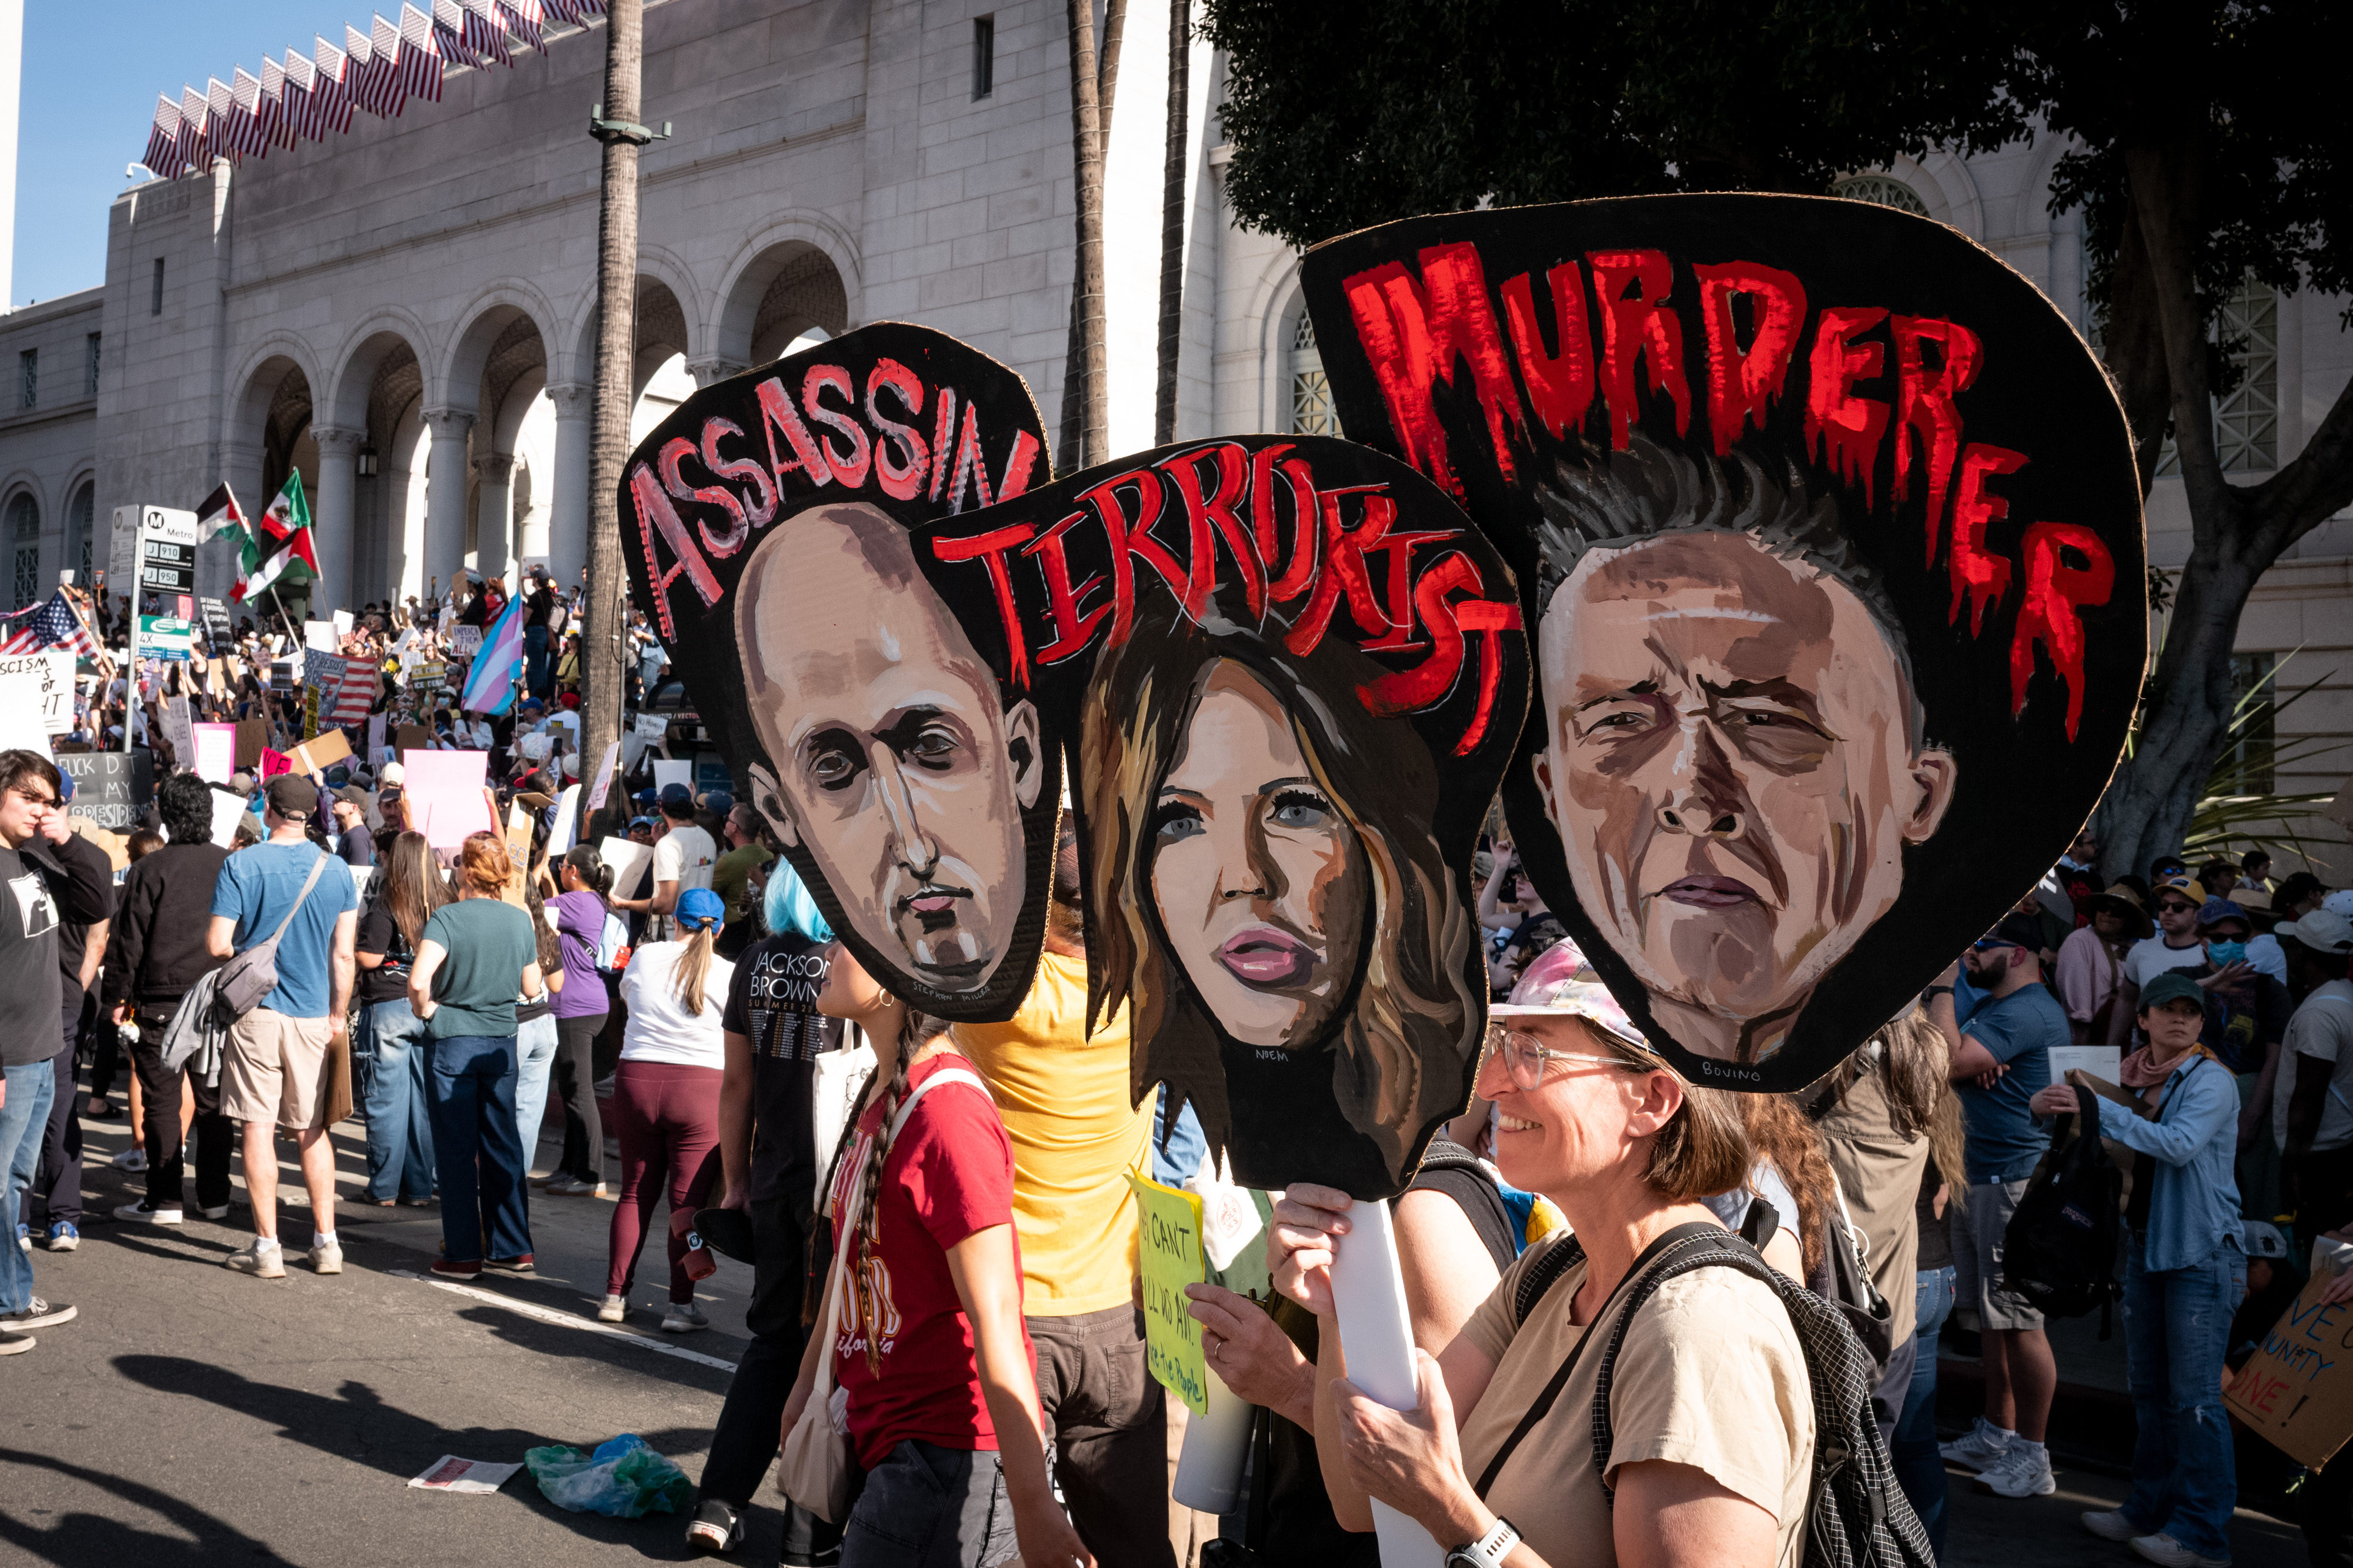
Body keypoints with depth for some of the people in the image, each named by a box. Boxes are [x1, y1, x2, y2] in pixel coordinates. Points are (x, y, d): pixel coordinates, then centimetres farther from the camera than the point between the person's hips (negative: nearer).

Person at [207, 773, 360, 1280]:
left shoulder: (241, 865, -7)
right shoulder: (337, 871, 0)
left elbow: (218, 945, -10)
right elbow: (343, 956, 1)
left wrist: (248, 957, 12)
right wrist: (338, 1018, 9)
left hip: (257, 1011, -3)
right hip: (315, 1016, 3)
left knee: (259, 1128, 3)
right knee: (313, 1130, 13)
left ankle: (267, 1247, 6)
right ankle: (326, 1241, 14)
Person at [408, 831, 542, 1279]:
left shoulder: (448, 918, -14)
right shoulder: (520, 920, 0)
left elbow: (418, 980, -28)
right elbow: (532, 988, 8)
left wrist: (427, 1009, -9)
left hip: (454, 1042, -4)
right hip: (502, 1042, 4)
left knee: (456, 1152, 5)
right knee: (503, 1146, 12)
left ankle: (463, 1253, 10)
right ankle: (512, 1249, 16)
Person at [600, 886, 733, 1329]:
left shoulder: (643, 958, 4)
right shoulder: (727, 974, -4)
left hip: (636, 1079, 3)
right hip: (699, 1087, -3)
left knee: (636, 1193, 15)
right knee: (689, 1200, 2)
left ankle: (615, 1295, 18)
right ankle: (681, 1305, 3)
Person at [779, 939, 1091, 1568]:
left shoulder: (947, 1111, -22)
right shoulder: (882, 1096, 8)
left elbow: (994, 1318, -25)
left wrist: (1033, 1505, -26)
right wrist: (809, 1379, 24)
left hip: (948, 1455, -9)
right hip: (883, 1435, 9)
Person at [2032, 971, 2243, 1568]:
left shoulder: (2210, 1080, -10)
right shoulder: (2134, 1078, 8)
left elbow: (2179, 1144, -25)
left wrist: (2098, 1108, -25)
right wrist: (2051, 1106, -5)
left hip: (2201, 1250, -7)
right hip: (2145, 1244, 7)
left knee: (2194, 1394, -5)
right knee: (2148, 1388, 15)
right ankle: (2152, 1508, 27)